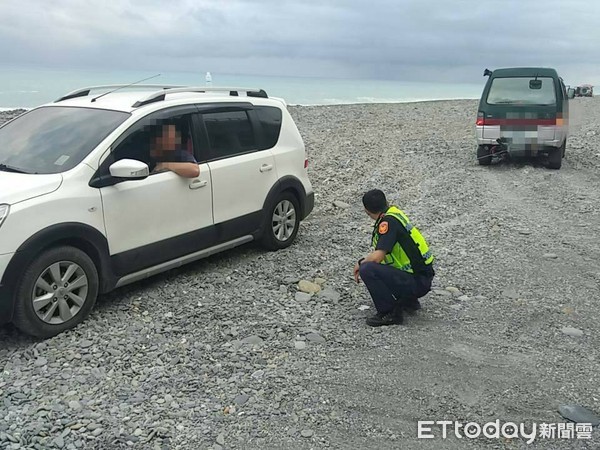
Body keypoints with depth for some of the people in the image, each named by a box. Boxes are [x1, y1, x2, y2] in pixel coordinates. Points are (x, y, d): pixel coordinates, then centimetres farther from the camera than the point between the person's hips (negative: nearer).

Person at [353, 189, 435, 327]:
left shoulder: (389, 222, -19)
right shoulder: (393, 213, 9)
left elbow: (377, 257, -27)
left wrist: (360, 263, -8)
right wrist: (365, 262, 21)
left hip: (418, 281, -10)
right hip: (420, 274, 10)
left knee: (367, 270, -20)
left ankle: (390, 313, -8)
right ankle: (409, 300, 18)